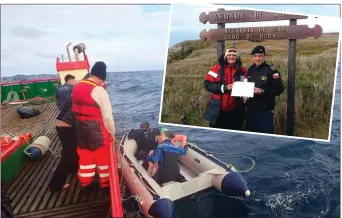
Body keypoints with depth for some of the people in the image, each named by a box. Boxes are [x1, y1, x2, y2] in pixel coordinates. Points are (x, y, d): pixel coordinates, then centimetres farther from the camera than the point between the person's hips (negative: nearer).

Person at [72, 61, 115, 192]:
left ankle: (85, 183, 32)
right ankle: (106, 185, 23)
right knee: (103, 156, 10)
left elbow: (77, 108, 9)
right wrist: (112, 132, -4)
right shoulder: (99, 90, -18)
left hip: (80, 126, 7)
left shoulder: (77, 87, 5)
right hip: (95, 128, -7)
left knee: (85, 155, 19)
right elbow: (107, 115, -16)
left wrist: (82, 121, 14)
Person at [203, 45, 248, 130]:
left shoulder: (242, 71, 5)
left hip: (234, 111, 2)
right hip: (218, 110, -2)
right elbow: (207, 84, -8)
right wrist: (224, 88, -17)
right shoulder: (217, 68, -2)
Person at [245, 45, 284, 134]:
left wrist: (262, 91, -22)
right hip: (250, 109, 6)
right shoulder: (250, 70, 9)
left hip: (265, 110, -6)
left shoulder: (271, 71, -10)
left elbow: (279, 89, -14)